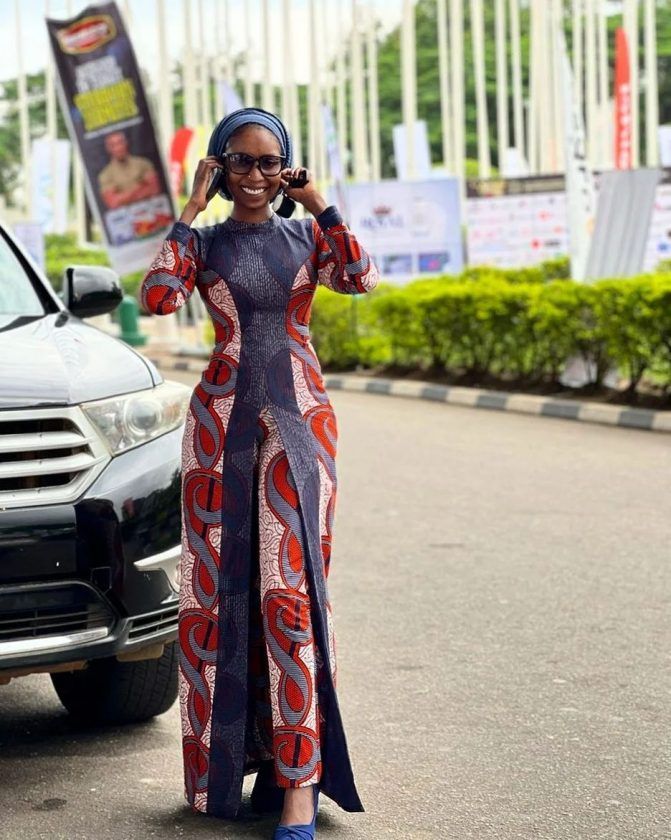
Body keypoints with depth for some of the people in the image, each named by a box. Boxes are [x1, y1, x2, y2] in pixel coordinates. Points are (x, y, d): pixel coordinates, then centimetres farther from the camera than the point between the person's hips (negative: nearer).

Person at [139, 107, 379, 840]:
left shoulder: (308, 237, 9)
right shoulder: (203, 242, 8)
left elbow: (361, 280, -10)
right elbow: (157, 297, -12)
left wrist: (318, 205, -6)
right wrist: (190, 210, -7)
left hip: (298, 422, -1)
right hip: (222, 422, 1)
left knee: (289, 590, -10)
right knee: (220, 590, 2)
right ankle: (225, 756, 15)